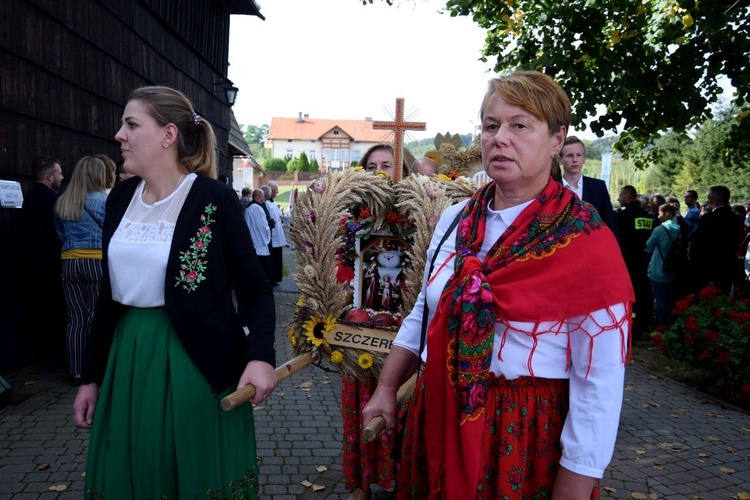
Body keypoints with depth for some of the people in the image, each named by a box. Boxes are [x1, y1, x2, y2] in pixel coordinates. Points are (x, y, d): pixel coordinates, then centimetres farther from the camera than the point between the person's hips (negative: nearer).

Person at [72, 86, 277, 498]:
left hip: (197, 363, -5)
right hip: (128, 361, 6)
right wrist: (90, 374, 13)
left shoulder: (214, 198, -12)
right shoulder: (121, 197, 5)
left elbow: (255, 289, -11)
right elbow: (109, 294, 11)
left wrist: (260, 356, -28)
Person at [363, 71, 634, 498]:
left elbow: (600, 382, -16)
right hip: (439, 424, 5)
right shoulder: (454, 221, 1)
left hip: (528, 436, -5)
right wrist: (387, 389, 9)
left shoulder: (585, 242, -15)